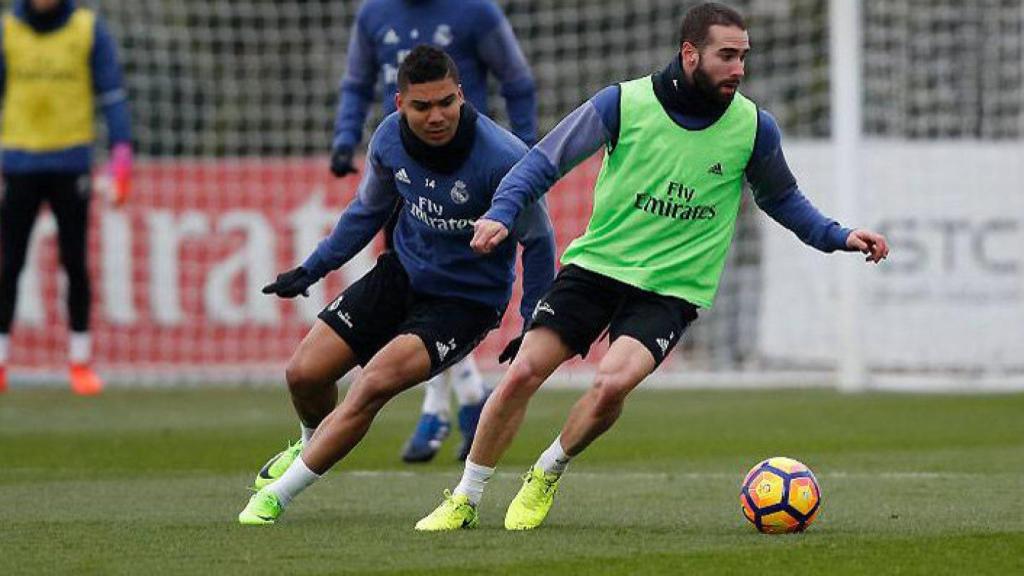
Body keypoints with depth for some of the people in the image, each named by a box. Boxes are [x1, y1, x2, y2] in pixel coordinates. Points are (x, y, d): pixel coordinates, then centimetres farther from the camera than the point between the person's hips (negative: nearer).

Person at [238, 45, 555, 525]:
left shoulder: (502, 158, -25)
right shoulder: (389, 140, -10)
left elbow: (537, 241, -10)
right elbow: (367, 212, 12)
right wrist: (310, 269, 9)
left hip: (467, 301, -5)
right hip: (402, 273, 5)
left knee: (375, 383, -25)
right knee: (305, 373, -1)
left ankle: (274, 496, -13)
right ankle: (312, 446, 37)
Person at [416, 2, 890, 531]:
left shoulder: (753, 126, -4)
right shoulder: (623, 104, -10)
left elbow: (781, 199, 15)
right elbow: (544, 162, -1)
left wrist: (838, 238, 3)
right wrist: (502, 214, -16)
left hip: (674, 286, 0)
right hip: (596, 264, 0)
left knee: (612, 384, -25)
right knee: (522, 374, -11)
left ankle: (546, 476, 3)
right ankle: (463, 501, 8)